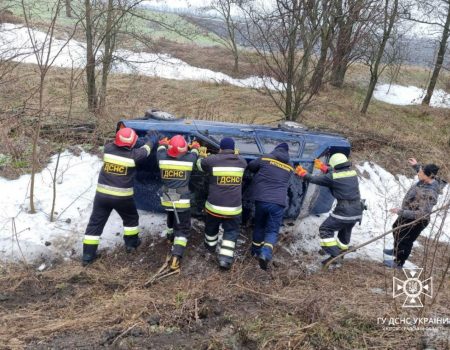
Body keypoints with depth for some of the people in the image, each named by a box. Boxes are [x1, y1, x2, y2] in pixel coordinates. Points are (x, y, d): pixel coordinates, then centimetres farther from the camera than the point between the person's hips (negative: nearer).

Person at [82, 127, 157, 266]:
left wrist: (121, 137, 32)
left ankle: (88, 254, 11)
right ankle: (131, 243, 37)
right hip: (122, 196, -2)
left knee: (95, 223, 10)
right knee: (131, 218, 25)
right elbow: (145, 150, 8)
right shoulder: (133, 155, -12)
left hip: (102, 194, 3)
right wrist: (152, 140, 27)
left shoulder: (108, 149, -5)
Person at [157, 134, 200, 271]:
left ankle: (170, 236, 58)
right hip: (182, 201, -4)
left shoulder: (162, 158, -9)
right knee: (183, 229, 4)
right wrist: (195, 146, 35)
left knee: (171, 217, 35)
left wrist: (163, 143, 38)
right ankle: (175, 258, -9)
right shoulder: (189, 159, -12)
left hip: (166, 199, 4)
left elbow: (161, 149, 16)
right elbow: (194, 153, 12)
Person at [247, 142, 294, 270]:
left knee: (259, 226, 22)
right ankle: (265, 254, -19)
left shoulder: (265, 158, 4)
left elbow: (250, 166, 17)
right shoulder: (290, 167, 12)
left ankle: (256, 251, 35)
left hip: (261, 199, 0)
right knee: (272, 230, 5)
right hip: (278, 203, 0)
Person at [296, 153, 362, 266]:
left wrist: (302, 173, 16)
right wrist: (323, 167, 31)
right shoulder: (352, 172, 5)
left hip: (344, 211, -7)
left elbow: (314, 179, -1)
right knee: (346, 230, 28)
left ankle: (334, 255, -5)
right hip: (357, 211, 7)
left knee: (325, 229, 5)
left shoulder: (332, 177, -12)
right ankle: (341, 251, 45)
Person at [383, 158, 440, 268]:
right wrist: (416, 166, 15)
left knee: (405, 241, 12)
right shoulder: (426, 181, -12)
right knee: (397, 229, 32)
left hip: (415, 221, -10)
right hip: (408, 216, 10)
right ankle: (396, 251, 58)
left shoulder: (429, 194, -38)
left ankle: (398, 262, 38)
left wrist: (401, 212, -39)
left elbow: (422, 214, -39)